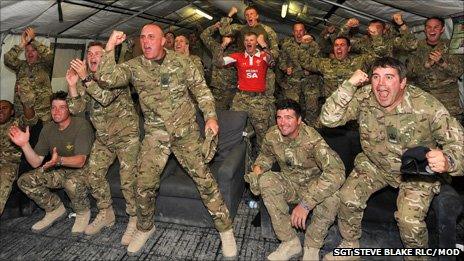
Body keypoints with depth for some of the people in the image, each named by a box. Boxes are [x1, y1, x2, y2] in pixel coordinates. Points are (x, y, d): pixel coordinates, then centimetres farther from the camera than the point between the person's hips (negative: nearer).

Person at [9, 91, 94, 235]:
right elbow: (36, 162, -2)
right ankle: (55, 209, 11)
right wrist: (25, 144, -19)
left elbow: (80, 161, -27)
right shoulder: (48, 129, -1)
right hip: (59, 171, 7)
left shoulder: (81, 125, -20)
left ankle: (83, 212, -6)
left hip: (83, 169, -6)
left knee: (72, 182, -38)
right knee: (25, 181, -9)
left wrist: (59, 160, -45)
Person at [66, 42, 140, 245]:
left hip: (126, 134, -6)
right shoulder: (85, 81, 7)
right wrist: (72, 85, -14)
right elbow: (76, 109, -1)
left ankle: (135, 219, 6)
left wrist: (86, 77, -31)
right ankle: (106, 214, 27)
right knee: (93, 174, 7)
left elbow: (106, 98, -27)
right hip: (103, 137, 7)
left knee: (128, 179, -11)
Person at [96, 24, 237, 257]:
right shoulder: (133, 66, 2)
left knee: (204, 179, -3)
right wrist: (109, 48, -14)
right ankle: (144, 228, 31)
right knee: (144, 184, 3)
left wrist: (210, 116, -10)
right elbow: (106, 79, -10)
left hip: (186, 131, -1)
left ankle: (225, 228, 13)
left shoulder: (180, 61, 0)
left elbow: (200, 89, 1)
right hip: (155, 134, 2)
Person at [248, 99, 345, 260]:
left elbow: (337, 171, -41)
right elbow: (266, 155, 11)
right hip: (289, 184, 4)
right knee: (265, 181, -26)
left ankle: (312, 246, -6)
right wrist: (258, 167, -14)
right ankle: (290, 242, -14)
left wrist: (306, 204, -43)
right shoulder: (272, 135, -13)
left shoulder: (312, 139, -29)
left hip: (313, 185, -3)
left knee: (331, 196, -35)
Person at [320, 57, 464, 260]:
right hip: (374, 164, 3)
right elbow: (328, 119, -22)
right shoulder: (363, 97, -17)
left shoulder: (427, 106, -25)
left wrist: (447, 161, -45)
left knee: (410, 220, -19)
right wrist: (349, 85, -31)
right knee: (348, 197, -14)